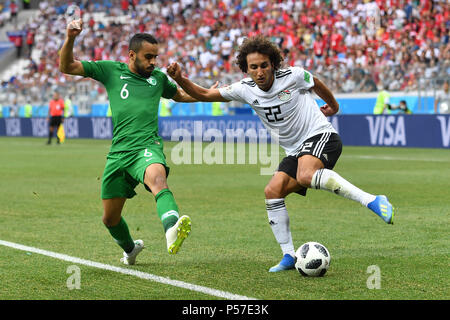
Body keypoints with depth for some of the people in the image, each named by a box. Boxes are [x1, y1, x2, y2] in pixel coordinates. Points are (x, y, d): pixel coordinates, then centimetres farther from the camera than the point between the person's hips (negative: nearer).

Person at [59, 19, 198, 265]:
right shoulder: (111, 70, 10)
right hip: (118, 153, 2)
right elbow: (67, 67, 8)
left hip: (147, 146, -2)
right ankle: (130, 249, 42)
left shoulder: (158, 78, 16)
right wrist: (70, 39, -9)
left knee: (157, 178, -38)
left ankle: (172, 232, -64)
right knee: (110, 218, 10)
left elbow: (179, 95, 38)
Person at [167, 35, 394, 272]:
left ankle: (372, 201, -39)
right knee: (272, 191, -10)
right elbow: (205, 95, 2)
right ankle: (289, 256, -1)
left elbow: (317, 85, 10)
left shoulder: (293, 76, -11)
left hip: (321, 136, -7)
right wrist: (181, 80, -15)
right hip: (295, 152, 7)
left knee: (306, 175, -35)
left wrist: (333, 106, 28)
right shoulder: (245, 89, 0)